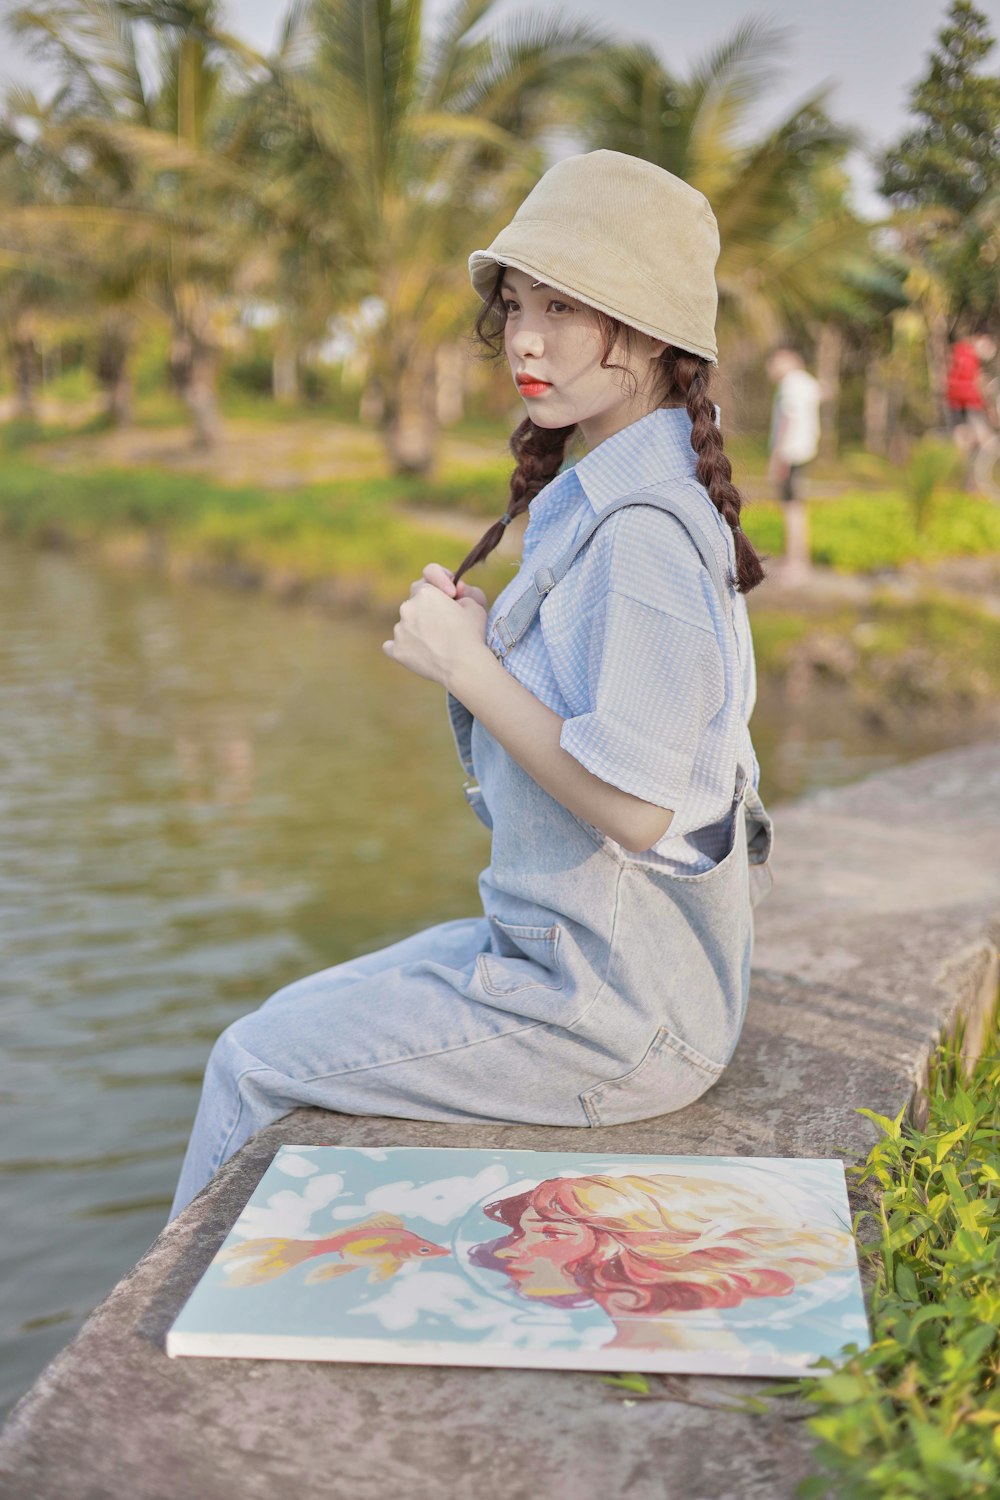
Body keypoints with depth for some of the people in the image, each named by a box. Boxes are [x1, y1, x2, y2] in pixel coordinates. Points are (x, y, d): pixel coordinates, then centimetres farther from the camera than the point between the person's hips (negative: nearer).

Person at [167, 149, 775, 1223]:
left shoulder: (642, 529, -23)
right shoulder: (601, 497, 8)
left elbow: (634, 805, -28)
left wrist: (467, 667, -18)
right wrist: (468, 644, -2)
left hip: (612, 1012, -9)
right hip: (571, 947, 10)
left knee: (252, 1066, 2)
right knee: (292, 1018, 20)